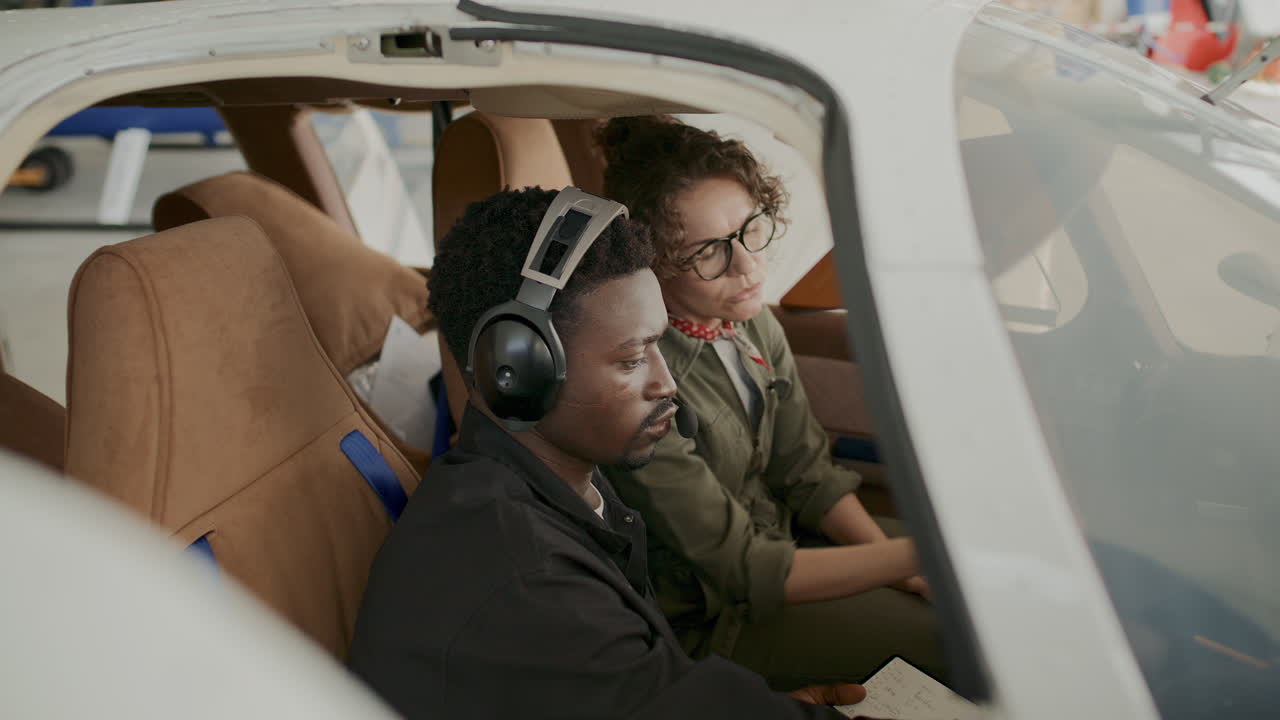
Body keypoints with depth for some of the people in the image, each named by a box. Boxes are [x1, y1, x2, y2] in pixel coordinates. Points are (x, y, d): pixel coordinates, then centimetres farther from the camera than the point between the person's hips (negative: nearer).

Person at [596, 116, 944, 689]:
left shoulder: (754, 324, -5)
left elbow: (807, 475, 3)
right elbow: (743, 572, -27)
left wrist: (898, 566, -10)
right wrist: (912, 556, -31)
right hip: (705, 622, -7)